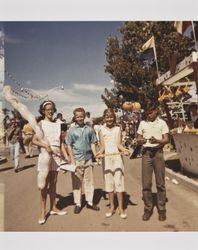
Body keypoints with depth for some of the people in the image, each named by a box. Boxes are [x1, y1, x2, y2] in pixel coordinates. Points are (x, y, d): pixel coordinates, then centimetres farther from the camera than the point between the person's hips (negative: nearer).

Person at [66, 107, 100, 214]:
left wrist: (95, 154, -5)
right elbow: (69, 145, 1)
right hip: (77, 159, -2)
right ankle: (78, 203, 18)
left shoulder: (89, 129, 4)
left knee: (89, 181, 10)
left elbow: (92, 143, 9)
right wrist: (72, 159, -6)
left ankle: (89, 202, 24)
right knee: (77, 182, 6)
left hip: (88, 158, 2)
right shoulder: (71, 130, 0)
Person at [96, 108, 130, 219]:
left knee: (119, 182, -1)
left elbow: (119, 144, -4)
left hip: (117, 157, -1)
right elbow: (102, 146, 2)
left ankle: (121, 208, 9)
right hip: (106, 158, 1)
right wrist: (100, 152, -18)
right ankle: (112, 207, 20)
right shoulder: (102, 130, 5)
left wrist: (124, 150, -23)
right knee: (109, 183, 8)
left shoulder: (118, 129, 3)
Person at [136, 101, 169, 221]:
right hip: (146, 153, 2)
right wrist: (141, 141, -15)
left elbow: (166, 140, -3)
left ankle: (162, 209, 17)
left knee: (160, 183, 5)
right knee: (146, 183, 3)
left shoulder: (162, 123, 2)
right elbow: (138, 139, 9)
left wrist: (157, 140, -23)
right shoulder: (142, 123, 8)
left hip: (158, 152, -1)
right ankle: (148, 208, 16)